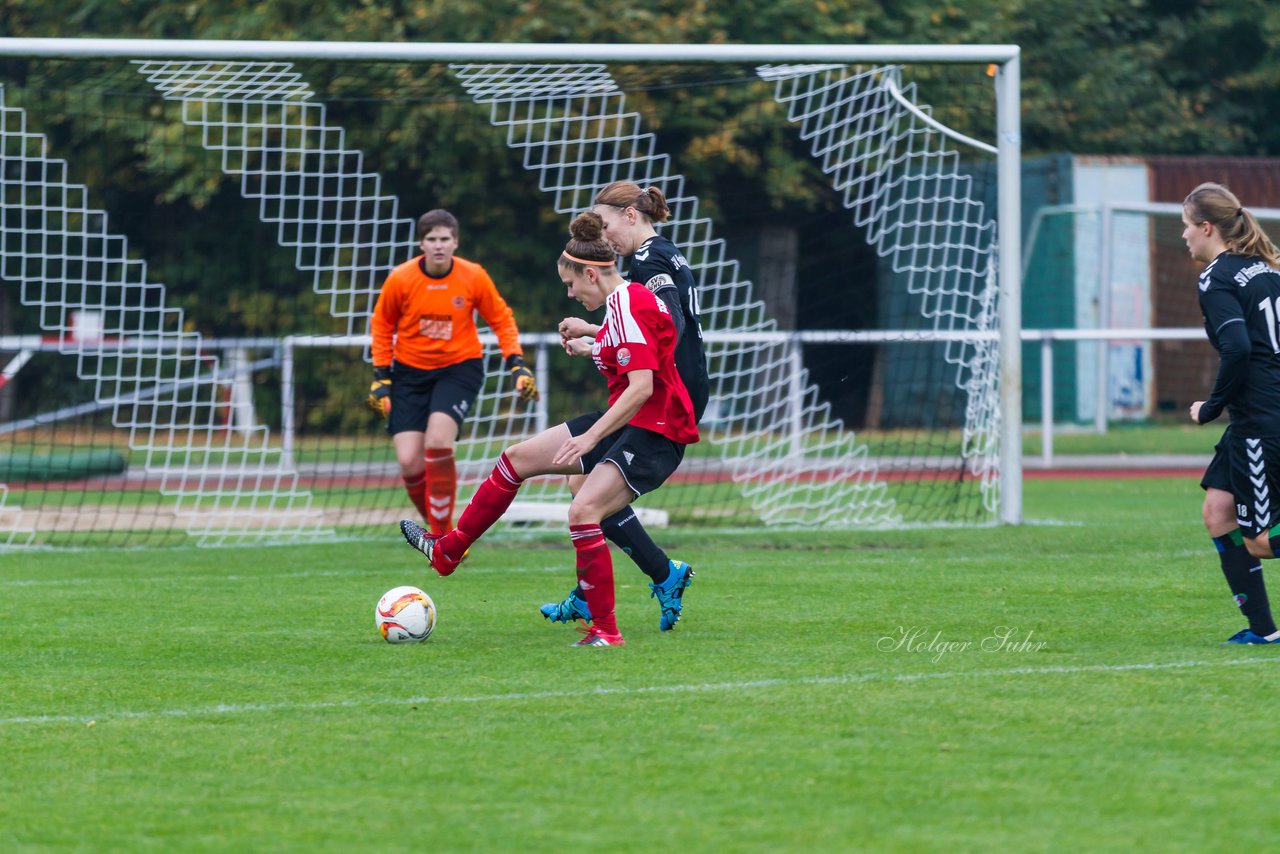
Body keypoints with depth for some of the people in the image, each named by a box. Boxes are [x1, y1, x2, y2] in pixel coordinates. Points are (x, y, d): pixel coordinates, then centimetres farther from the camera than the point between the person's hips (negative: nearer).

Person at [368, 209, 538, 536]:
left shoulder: (474, 277, -11)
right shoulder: (400, 279, -11)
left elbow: (501, 320, 4)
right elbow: (381, 325, 5)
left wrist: (517, 365, -6)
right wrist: (381, 377, 2)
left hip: (460, 366, -2)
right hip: (410, 371, 2)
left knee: (437, 443, -25)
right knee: (410, 463, -11)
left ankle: (443, 534, -13)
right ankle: (437, 525, 15)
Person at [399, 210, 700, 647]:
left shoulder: (629, 308, -20)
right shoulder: (621, 303, 9)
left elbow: (642, 386, -28)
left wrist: (590, 437, -28)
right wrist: (591, 342, 26)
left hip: (654, 432, -11)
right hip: (626, 424, 11)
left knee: (583, 511, -28)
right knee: (517, 458, 12)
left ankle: (605, 630, -19)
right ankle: (447, 551, 25)